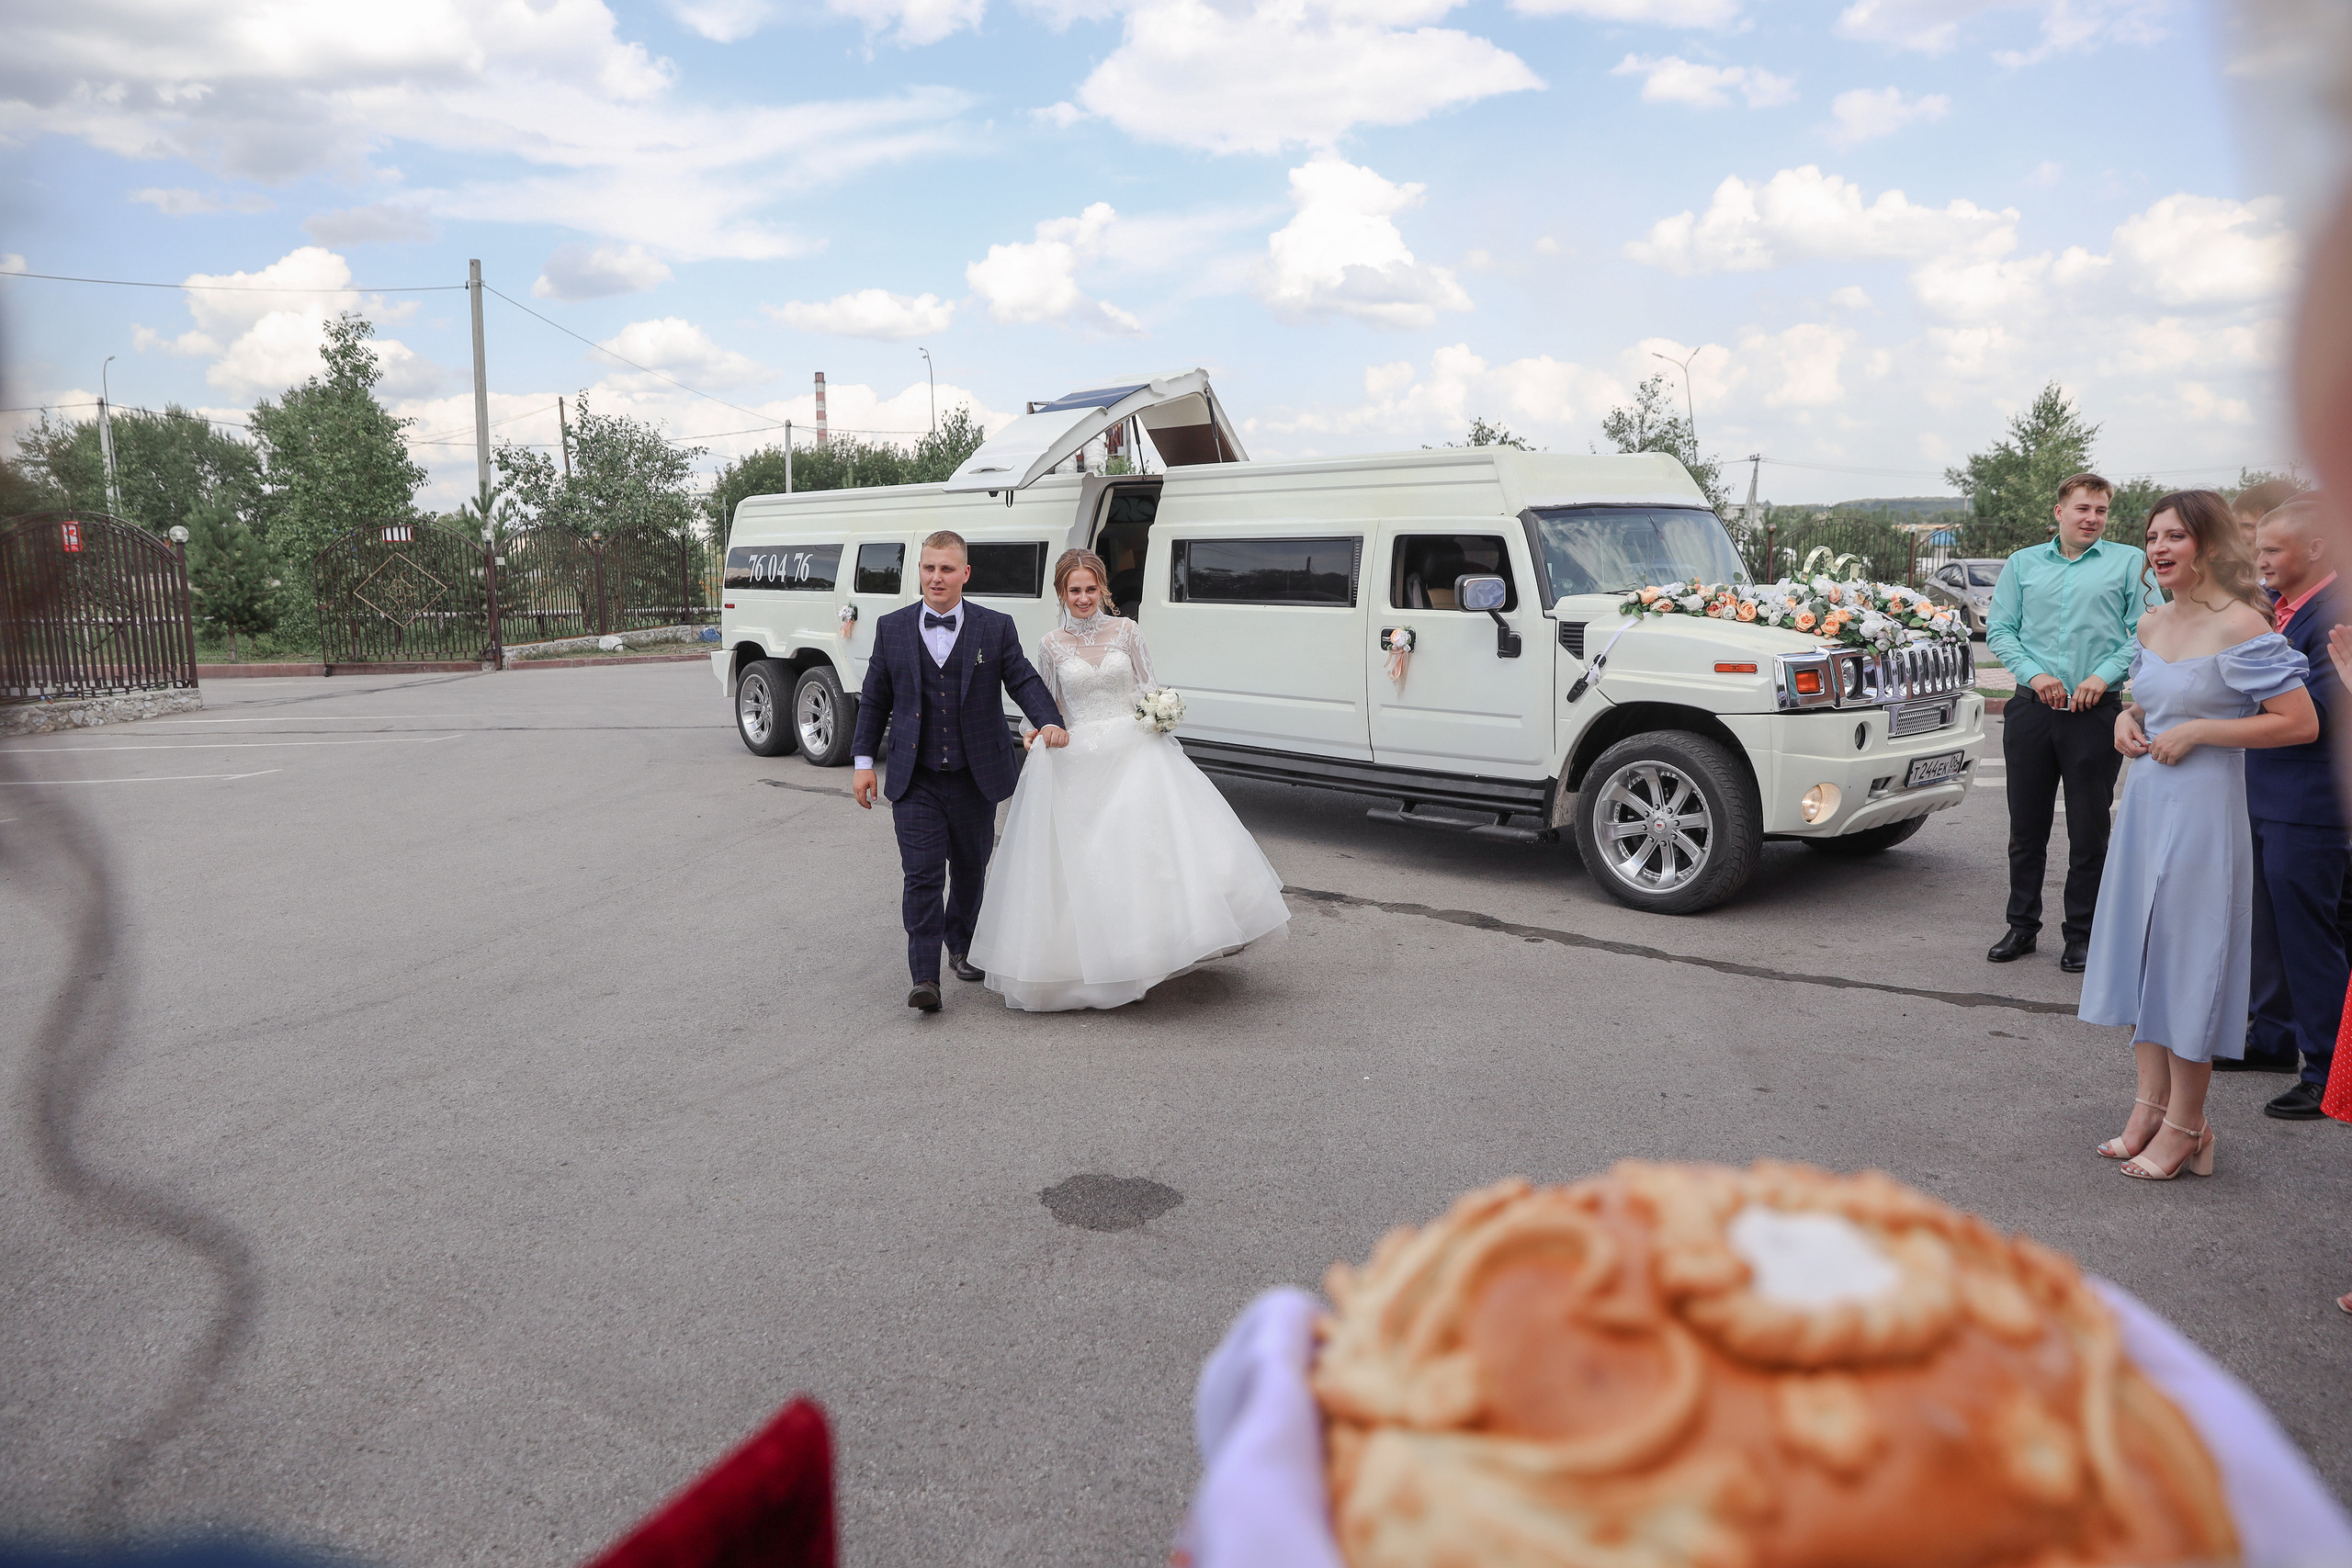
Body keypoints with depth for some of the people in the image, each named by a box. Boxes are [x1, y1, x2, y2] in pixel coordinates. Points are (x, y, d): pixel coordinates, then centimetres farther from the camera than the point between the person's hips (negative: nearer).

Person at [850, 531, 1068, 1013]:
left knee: (971, 869, 15)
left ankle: (962, 946, 38)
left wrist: (1049, 722, -21)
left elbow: (1024, 680, -2)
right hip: (915, 781, -1)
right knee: (922, 875, -7)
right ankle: (925, 976, -5)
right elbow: (874, 700, 8)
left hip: (975, 778, 1)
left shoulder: (996, 628, 0)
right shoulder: (891, 628, 4)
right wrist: (863, 760, 5)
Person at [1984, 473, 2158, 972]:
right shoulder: (2022, 563, 12)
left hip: (2096, 713, -2)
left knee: (2089, 831, 3)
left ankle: (2081, 934, 14)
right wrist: (2034, 673, -8)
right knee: (2026, 827, 8)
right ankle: (2022, 926, 20)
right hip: (2031, 709, 2)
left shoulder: (2129, 562, 6)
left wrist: (2103, 675, -13)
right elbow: (1999, 630, 7)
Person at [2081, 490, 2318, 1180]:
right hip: (2144, 804, 8)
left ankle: (2184, 1127, 12)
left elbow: (2301, 723, -16)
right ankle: (2150, 1106, 23)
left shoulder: (2240, 625, -14)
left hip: (2202, 810, -8)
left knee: (2187, 963, -1)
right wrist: (2128, 719, 4)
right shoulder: (2150, 623, 9)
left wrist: (2197, 733, -18)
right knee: (2140, 953, 11)